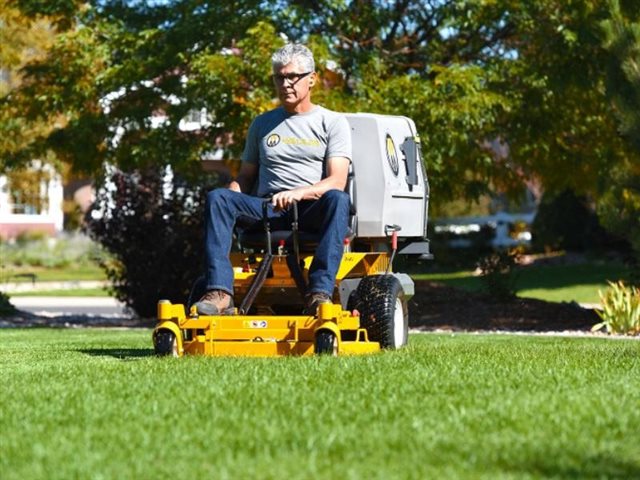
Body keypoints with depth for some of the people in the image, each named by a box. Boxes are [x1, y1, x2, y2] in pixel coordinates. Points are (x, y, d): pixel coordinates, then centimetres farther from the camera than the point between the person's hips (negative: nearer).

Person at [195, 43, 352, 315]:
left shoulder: (333, 122, 10)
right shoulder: (262, 124, 23)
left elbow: (337, 181, -3)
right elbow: (246, 177, 24)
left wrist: (298, 194, -23)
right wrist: (233, 197, -1)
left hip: (312, 212, -3)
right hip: (267, 210, 3)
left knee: (338, 200, -37)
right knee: (217, 198, -25)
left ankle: (320, 293, -46)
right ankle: (220, 293, -38)